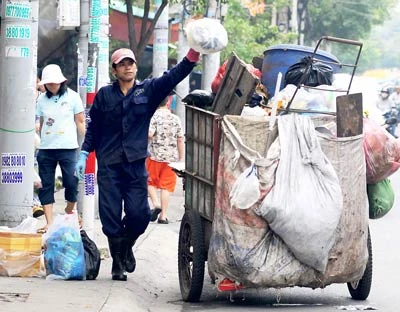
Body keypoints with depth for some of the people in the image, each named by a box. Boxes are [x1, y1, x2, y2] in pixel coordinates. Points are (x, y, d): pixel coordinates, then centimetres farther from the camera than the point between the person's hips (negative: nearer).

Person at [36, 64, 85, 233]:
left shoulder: (72, 97, 0)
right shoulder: (42, 99, 8)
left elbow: (80, 122, 3)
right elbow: (41, 123, 15)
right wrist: (41, 141, 11)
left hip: (68, 148, -3)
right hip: (46, 149, 3)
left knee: (71, 183, -5)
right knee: (46, 186, 0)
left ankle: (69, 211, 21)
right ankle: (49, 222, 3)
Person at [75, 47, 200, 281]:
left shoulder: (149, 90, 5)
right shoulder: (105, 95, 7)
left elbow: (173, 76, -8)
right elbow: (93, 127, 13)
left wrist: (193, 55, -23)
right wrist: (84, 153, 6)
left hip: (136, 164, 0)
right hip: (109, 165, 0)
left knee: (139, 214, -7)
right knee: (111, 217, -1)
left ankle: (127, 246, 24)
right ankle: (118, 264, 13)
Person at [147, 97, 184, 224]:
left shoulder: (154, 116, -6)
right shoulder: (175, 119, 4)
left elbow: (150, 134, -19)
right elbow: (180, 139, 5)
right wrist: (181, 158, 13)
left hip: (155, 155, -2)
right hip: (171, 157, 2)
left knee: (150, 182, 15)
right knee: (166, 186, 5)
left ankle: (156, 204, -6)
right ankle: (163, 216, 3)